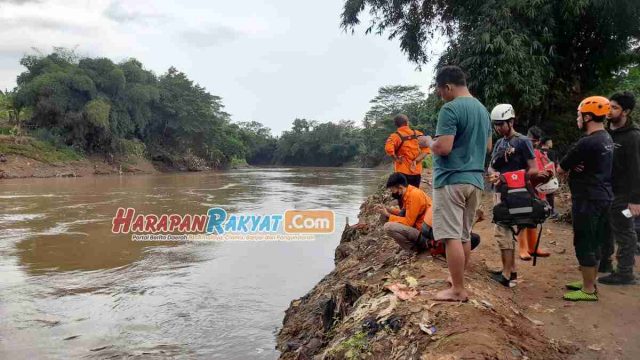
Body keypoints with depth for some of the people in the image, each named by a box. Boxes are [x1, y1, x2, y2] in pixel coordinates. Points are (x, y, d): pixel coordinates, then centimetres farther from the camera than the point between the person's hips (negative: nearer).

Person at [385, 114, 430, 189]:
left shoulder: (395, 136, -8)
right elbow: (426, 149, -1)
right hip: (417, 171, 4)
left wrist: (396, 159, -13)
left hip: (403, 172, -4)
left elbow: (388, 148, -27)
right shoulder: (418, 134, 4)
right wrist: (416, 160, -7)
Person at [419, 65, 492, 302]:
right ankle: (458, 282, 25)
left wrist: (428, 142, -2)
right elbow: (488, 146, 21)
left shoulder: (450, 109, -13)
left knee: (452, 236, -4)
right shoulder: (482, 109, 14)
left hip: (451, 179, -9)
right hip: (475, 180, 9)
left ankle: (458, 291, 0)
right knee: (464, 235, 15)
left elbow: (443, 148, -20)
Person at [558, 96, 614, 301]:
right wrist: (574, 168, -5)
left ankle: (588, 290, 5)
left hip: (588, 199, -10)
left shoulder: (587, 142, -21)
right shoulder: (606, 139, 12)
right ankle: (590, 282, 27)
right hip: (602, 196, 10)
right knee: (595, 243, 16)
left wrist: (569, 169, 8)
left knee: (584, 244, -2)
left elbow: (560, 170, -13)